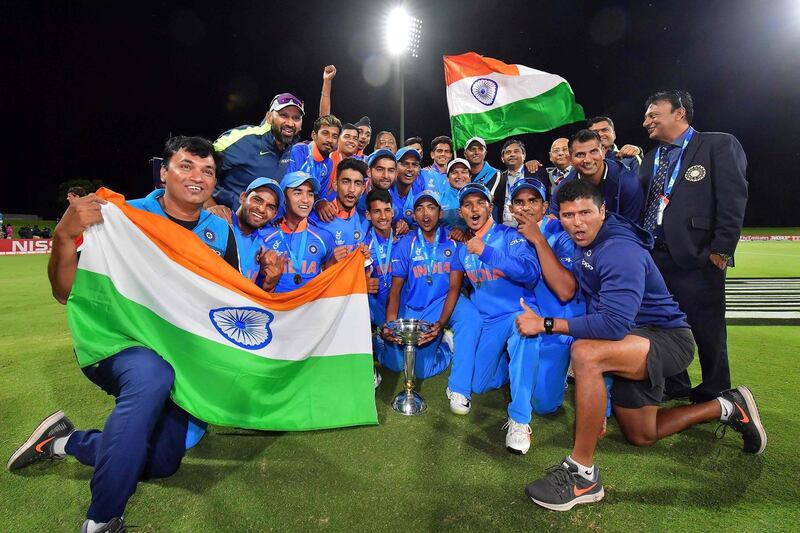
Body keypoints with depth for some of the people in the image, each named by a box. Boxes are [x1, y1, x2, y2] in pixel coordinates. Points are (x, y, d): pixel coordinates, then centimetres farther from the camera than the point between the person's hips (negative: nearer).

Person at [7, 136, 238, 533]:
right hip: (115, 341, -4)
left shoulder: (220, 232, 1)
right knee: (151, 372, -39)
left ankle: (64, 441, 27)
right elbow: (68, 293, -11)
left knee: (161, 463, 4)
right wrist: (64, 236, -27)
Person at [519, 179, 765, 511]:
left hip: (666, 338, -9)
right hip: (637, 344, 9)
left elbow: (614, 324, -35)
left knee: (585, 353, -39)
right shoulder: (588, 240, 0)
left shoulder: (620, 251, -27)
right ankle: (727, 408, 38)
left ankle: (582, 474, -25)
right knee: (640, 436, 21)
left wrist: (546, 324, -32)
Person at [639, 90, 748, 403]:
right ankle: (674, 387, 32)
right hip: (654, 258, 6)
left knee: (707, 331, 6)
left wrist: (721, 250, -13)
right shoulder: (651, 158, 17)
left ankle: (715, 397, 26)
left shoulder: (719, 146, -1)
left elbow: (733, 200, -8)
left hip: (697, 257, -5)